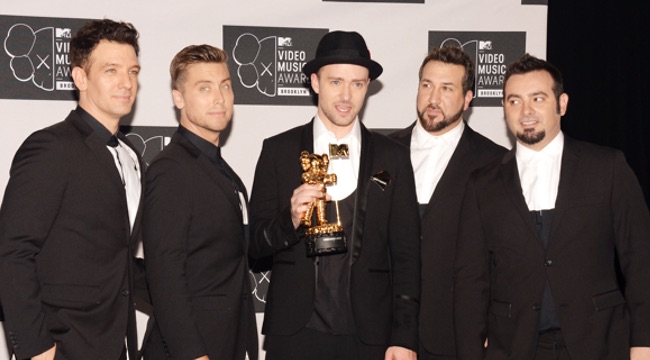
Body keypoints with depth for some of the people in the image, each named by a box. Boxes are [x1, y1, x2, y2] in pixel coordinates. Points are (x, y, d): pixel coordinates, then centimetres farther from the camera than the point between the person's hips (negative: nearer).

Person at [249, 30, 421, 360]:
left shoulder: (392, 157, 4)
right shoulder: (278, 151, 2)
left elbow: (406, 254, 4)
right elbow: (257, 243, 2)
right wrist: (291, 220, -18)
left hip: (367, 333, 1)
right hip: (295, 331, 0)